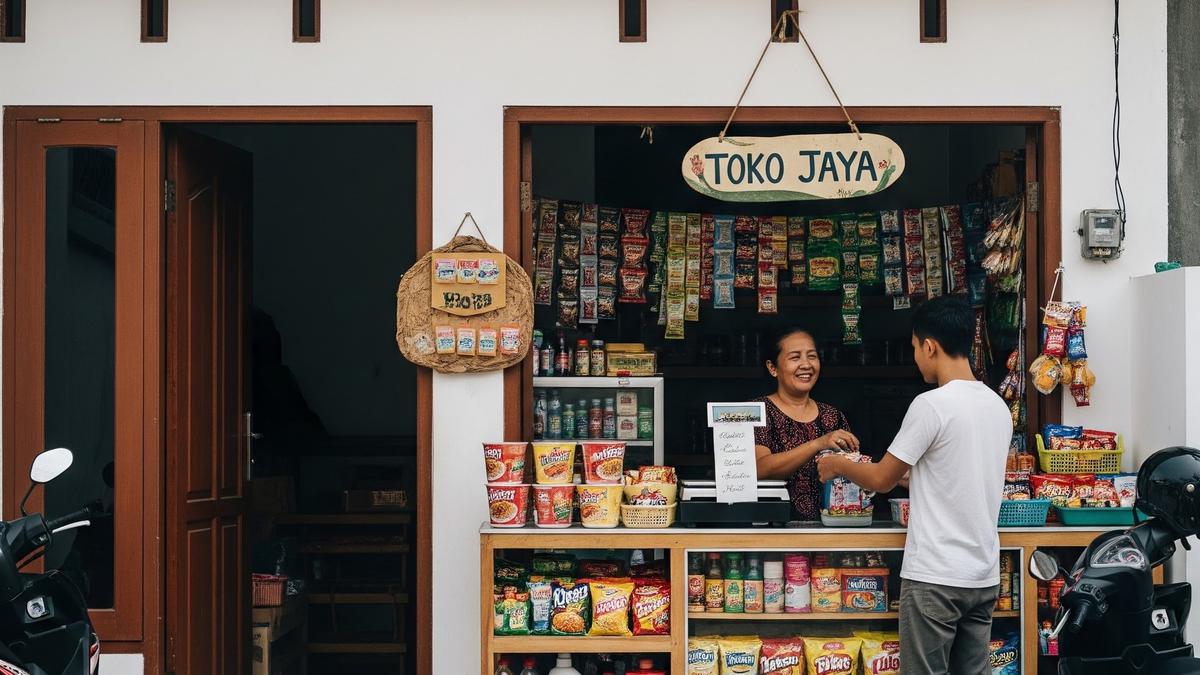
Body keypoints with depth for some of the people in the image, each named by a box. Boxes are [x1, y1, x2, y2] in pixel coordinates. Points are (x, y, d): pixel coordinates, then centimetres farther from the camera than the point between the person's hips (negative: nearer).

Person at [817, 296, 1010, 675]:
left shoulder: (931, 405, -15)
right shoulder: (999, 407, 8)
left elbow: (882, 480, -6)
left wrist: (837, 465, 13)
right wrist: (911, 479, 31)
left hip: (936, 576, -7)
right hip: (984, 575, 7)